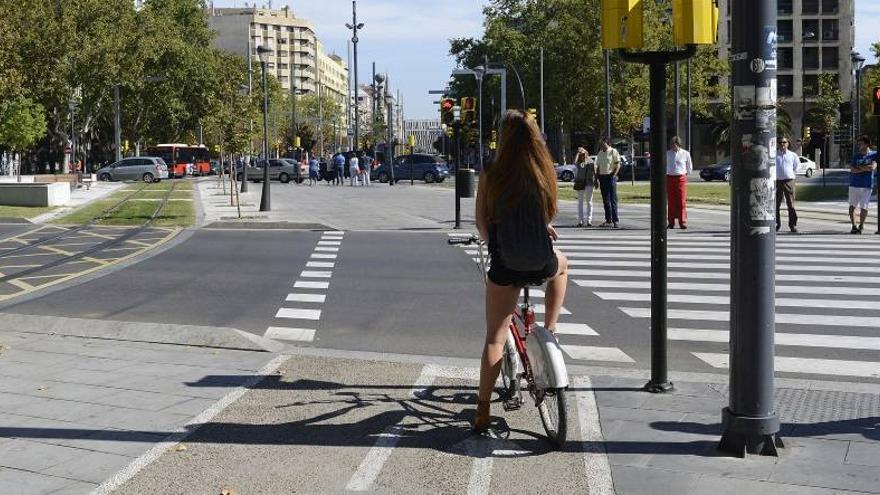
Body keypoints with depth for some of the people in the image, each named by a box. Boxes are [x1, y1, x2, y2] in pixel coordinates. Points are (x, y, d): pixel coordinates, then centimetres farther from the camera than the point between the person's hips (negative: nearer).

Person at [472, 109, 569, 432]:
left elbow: (481, 223, 2)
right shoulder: (545, 174, -3)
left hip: (504, 266, -1)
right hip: (542, 265, 1)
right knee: (562, 265, 38)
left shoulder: (491, 178, -7)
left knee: (494, 338, 9)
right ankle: (549, 330, 33)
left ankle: (483, 412, 8)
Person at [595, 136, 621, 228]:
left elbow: (618, 165, -6)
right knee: (605, 200, 7)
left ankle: (615, 220, -7)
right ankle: (608, 220, 11)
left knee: (613, 199, -8)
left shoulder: (613, 152, -3)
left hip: (610, 177, -6)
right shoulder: (600, 154, 16)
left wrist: (613, 175, -16)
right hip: (602, 177, 6)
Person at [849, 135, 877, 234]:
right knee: (852, 206, -2)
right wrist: (865, 169, -12)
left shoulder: (874, 155, 1)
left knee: (863, 207, 1)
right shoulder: (856, 156, 9)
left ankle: (861, 226, 16)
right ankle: (854, 226, 6)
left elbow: (873, 167, -14)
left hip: (867, 185, -2)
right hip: (854, 184, 2)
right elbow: (852, 170, -4)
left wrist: (859, 167, -6)